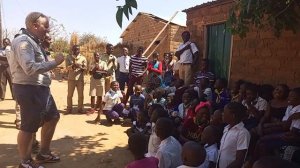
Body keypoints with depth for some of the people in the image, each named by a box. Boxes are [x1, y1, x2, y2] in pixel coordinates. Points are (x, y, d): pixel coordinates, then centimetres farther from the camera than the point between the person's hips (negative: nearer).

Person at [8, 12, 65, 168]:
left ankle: (44, 153, 34)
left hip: (39, 88, 11)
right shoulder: (23, 41, -15)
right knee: (29, 127, 1)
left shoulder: (33, 42, 17)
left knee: (52, 117, 19)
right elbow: (30, 68, -27)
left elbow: (36, 64, 12)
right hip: (29, 89, -11)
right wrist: (55, 62, -22)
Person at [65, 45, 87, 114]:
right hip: (71, 78, 0)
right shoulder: (68, 58, 5)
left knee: (80, 95, 4)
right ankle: (69, 109, 10)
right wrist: (72, 66, -24)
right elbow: (67, 67, -4)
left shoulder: (83, 58, 6)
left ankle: (80, 109, 12)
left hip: (80, 78, 1)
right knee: (70, 94, 2)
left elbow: (85, 68, 1)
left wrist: (80, 67, -20)